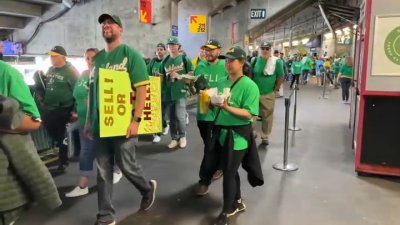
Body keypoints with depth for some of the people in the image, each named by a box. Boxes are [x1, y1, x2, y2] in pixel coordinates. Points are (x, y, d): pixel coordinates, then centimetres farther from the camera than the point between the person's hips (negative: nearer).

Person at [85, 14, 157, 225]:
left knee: (127, 166, 5)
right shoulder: (97, 58, 12)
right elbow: (91, 90, 17)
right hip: (99, 124, 6)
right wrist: (88, 120, 14)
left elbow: (142, 88, -13)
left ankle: (148, 188, 36)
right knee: (103, 171, 9)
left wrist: (136, 120, -18)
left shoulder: (130, 54, -6)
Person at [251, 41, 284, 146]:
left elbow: (281, 76, -3)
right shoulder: (256, 60, 2)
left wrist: (275, 89, -4)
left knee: (267, 116, 6)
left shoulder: (276, 61, -6)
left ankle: (265, 137, 19)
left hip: (268, 94, -2)